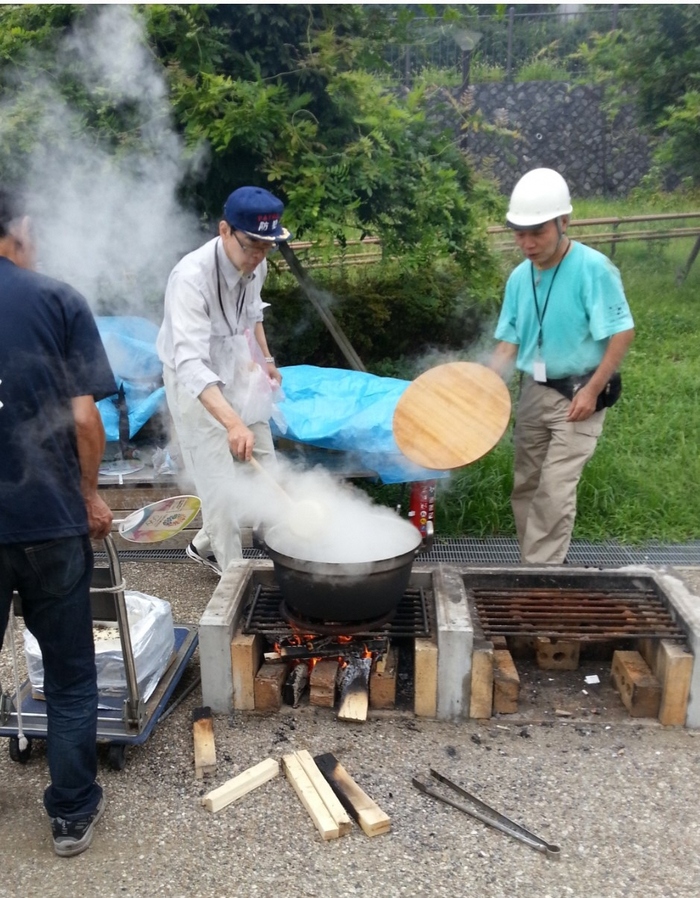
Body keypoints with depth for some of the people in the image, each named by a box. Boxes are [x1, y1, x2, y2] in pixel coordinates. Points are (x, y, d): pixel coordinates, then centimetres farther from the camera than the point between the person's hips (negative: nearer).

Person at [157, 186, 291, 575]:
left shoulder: (255, 264, -9)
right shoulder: (191, 277, -32)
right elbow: (190, 362, -43)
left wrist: (266, 359, 16)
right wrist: (232, 423, -53)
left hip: (239, 373, 8)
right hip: (197, 385, -7)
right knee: (224, 490, -6)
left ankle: (206, 545, 34)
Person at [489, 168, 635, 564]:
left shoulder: (593, 268, -18)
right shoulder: (519, 277, 0)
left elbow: (622, 332, -16)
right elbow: (509, 342, 5)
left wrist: (592, 390, -19)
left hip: (578, 393, -6)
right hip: (533, 392, 7)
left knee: (555, 490, -10)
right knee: (526, 485, 13)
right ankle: (536, 566, 29)